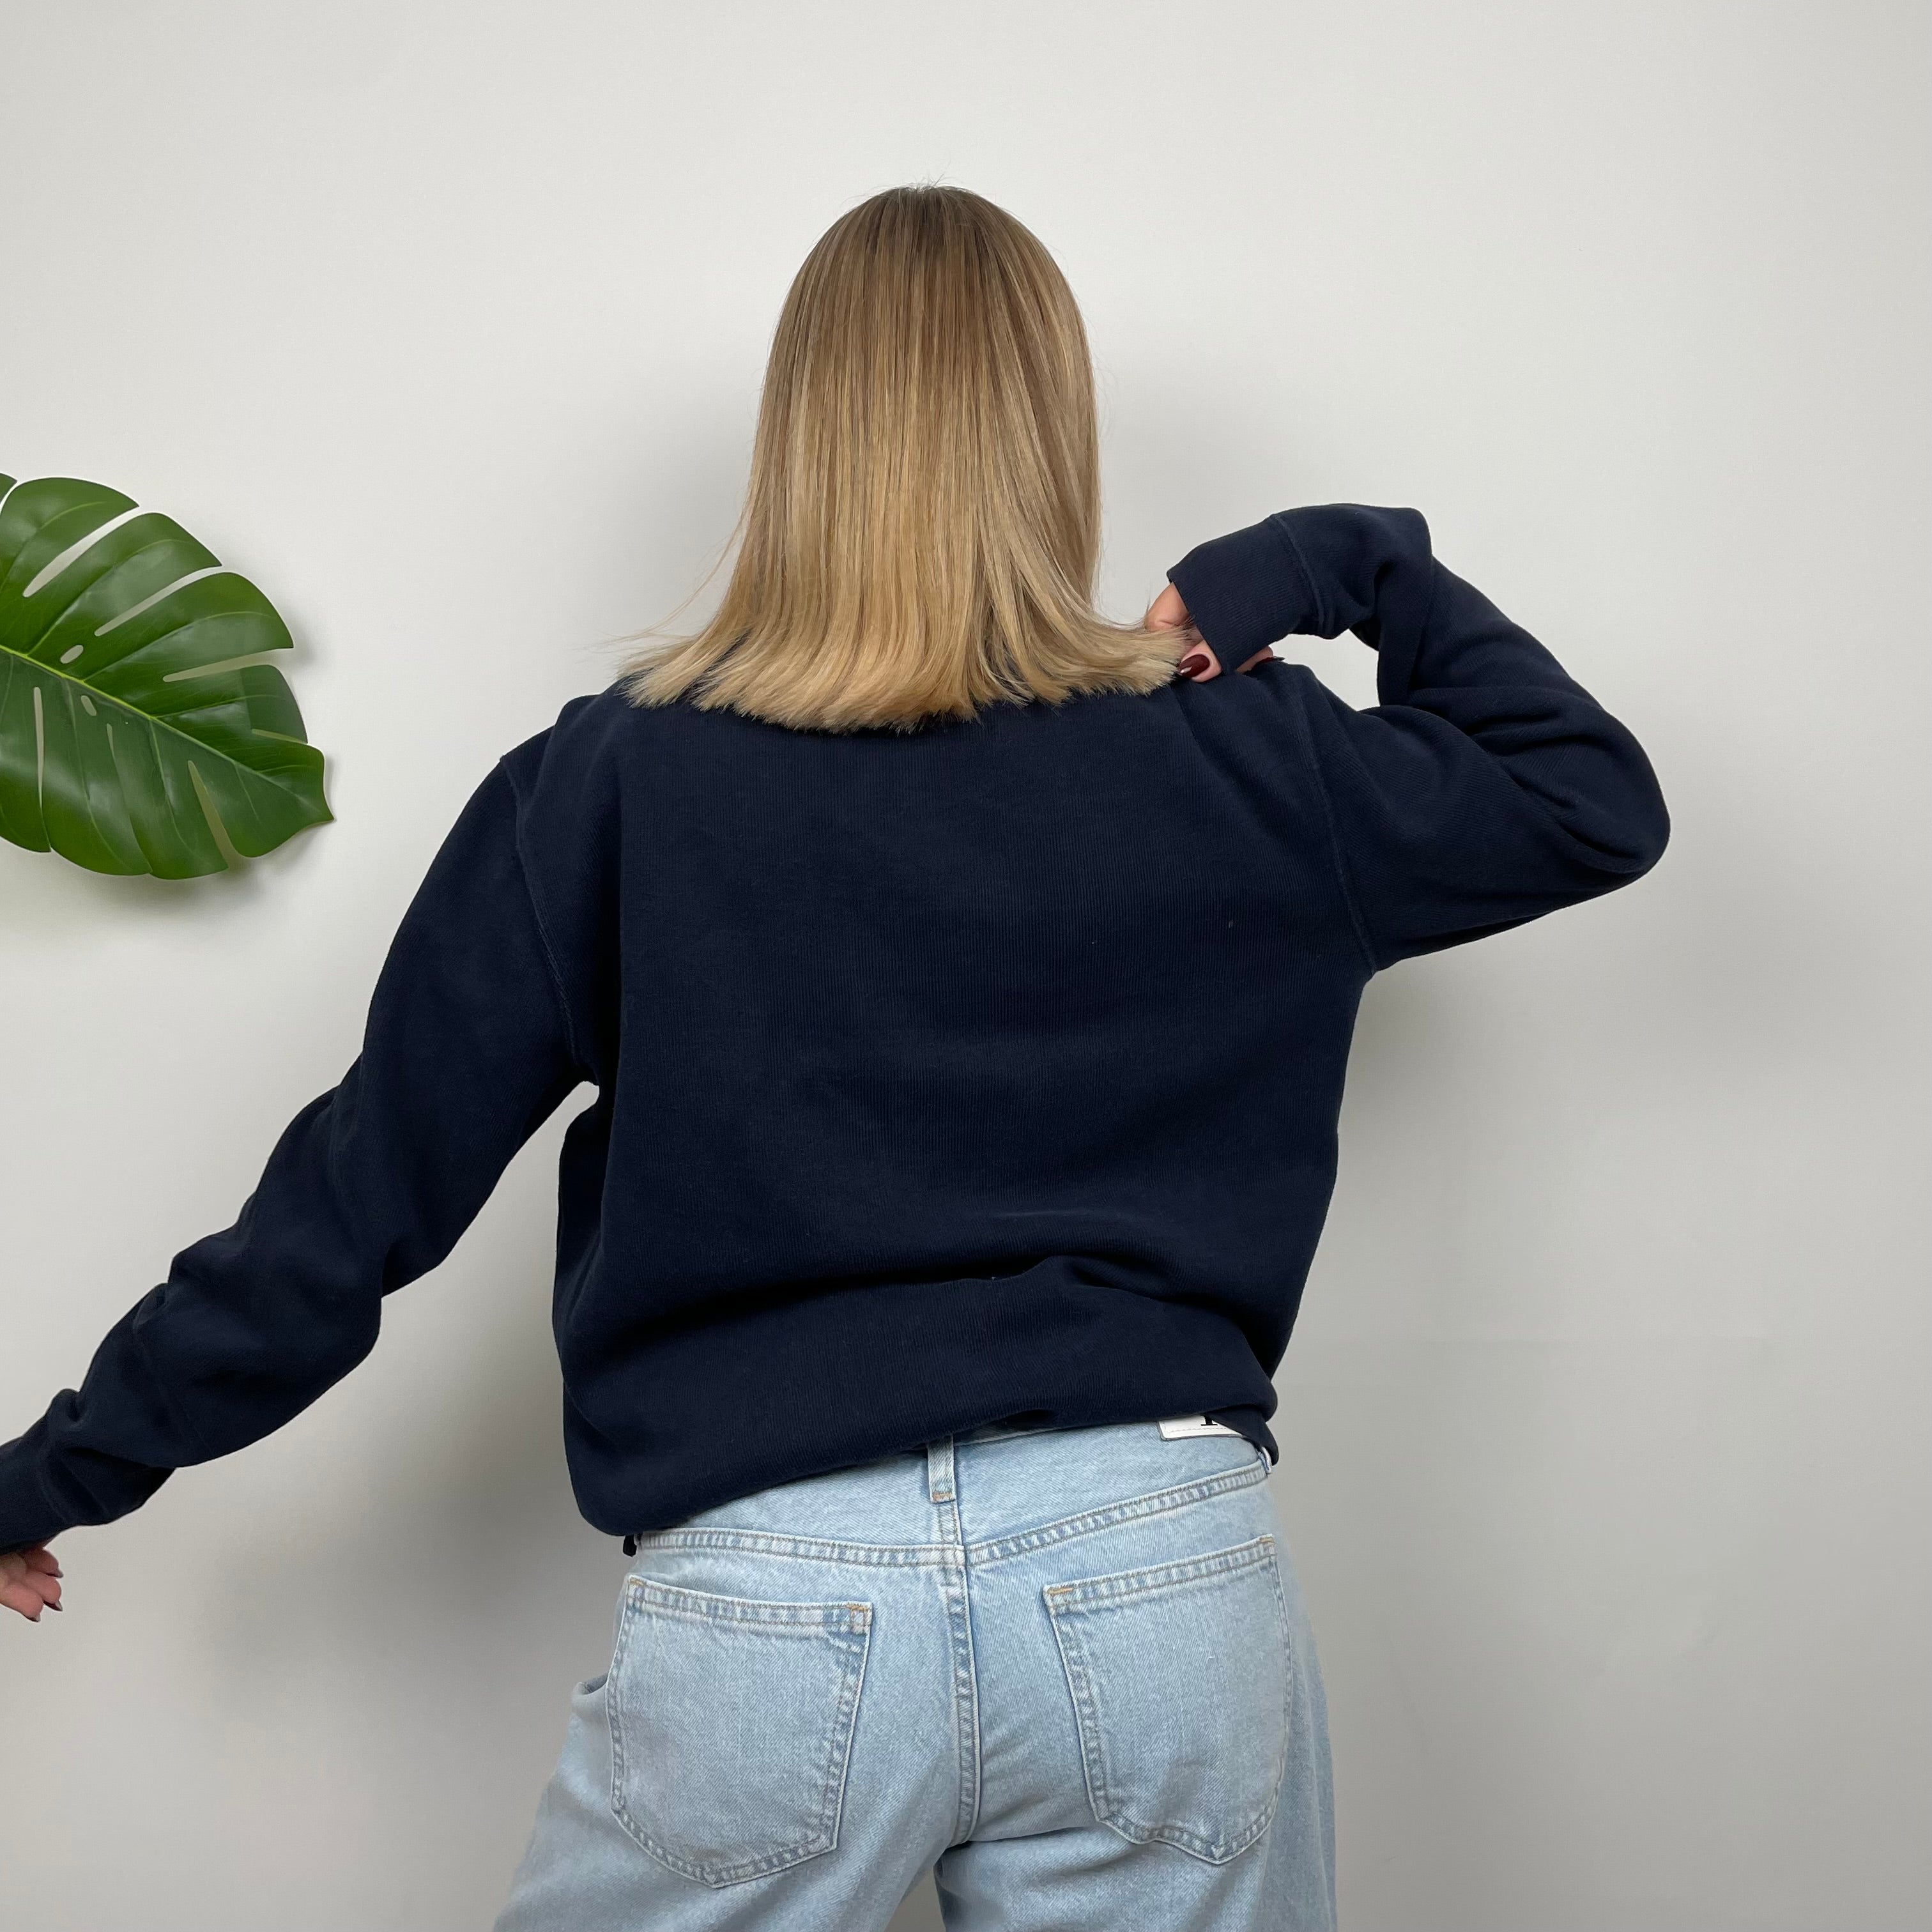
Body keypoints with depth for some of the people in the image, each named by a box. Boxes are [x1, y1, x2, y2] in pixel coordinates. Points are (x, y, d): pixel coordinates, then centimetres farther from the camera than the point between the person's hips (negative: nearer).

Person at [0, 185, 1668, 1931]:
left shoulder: (610, 787, -2)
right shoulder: (1232, 765, 0)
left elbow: (356, 1198, 1)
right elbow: (1601, 800, 14)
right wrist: (1345, 564, 10)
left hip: (766, 1596, 0)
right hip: (1161, 1576, 1)